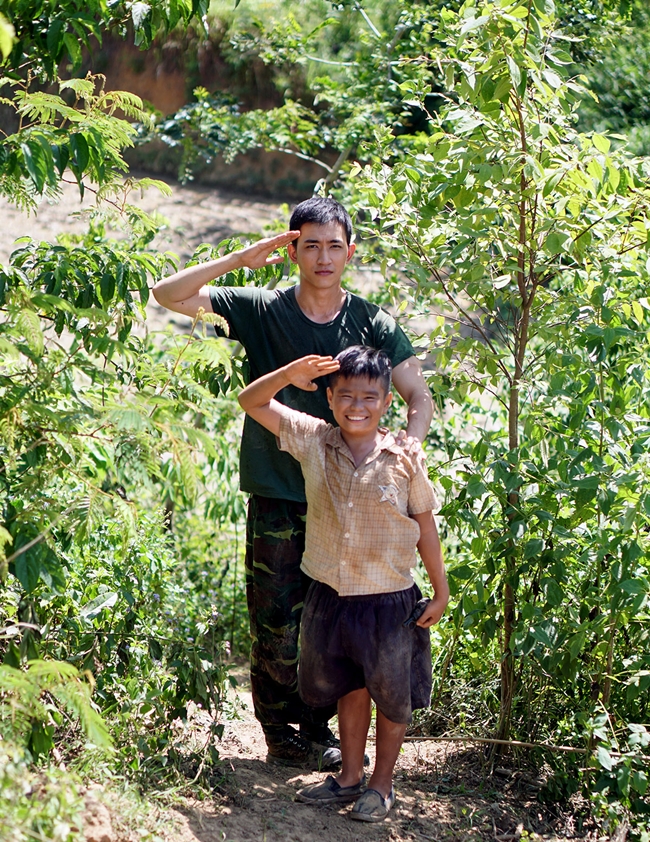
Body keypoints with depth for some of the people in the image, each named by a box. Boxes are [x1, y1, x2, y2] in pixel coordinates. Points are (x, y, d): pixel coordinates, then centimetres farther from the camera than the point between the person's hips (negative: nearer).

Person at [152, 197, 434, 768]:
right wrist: (242, 259, -13)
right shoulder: (260, 310, -1)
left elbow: (418, 397, -1)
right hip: (278, 497, -1)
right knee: (277, 622, 0)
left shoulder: (373, 324, 2)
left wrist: (408, 444, -22)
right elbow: (168, 294, -5)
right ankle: (280, 733, 16)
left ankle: (318, 728, 23)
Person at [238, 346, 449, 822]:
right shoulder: (314, 441, -5)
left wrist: (441, 592, 1)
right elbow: (252, 402, -1)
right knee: (349, 690, 19)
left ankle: (382, 784, 29)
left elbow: (425, 527, -2)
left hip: (389, 602, -3)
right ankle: (350, 778, 35)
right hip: (331, 598, 3)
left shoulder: (404, 460, -11)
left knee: (393, 696, 11)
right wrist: (290, 374, -19)